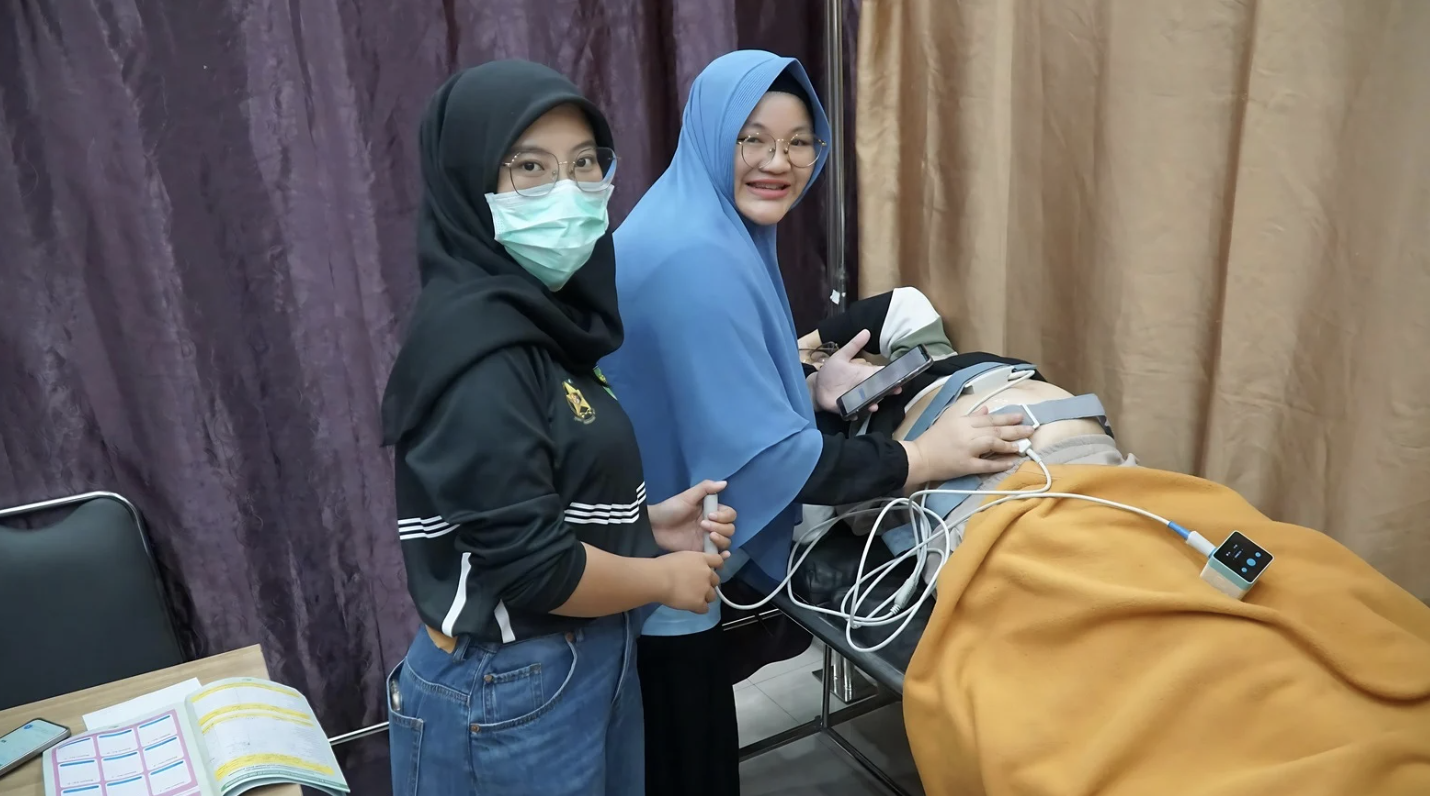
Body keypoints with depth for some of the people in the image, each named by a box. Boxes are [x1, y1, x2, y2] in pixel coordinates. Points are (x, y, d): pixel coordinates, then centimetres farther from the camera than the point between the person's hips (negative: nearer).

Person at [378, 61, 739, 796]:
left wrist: (646, 523, 2)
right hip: (508, 695, -8)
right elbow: (527, 565, -25)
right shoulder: (478, 343, -23)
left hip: (590, 663, 9)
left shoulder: (542, 316, 6)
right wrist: (665, 578, -11)